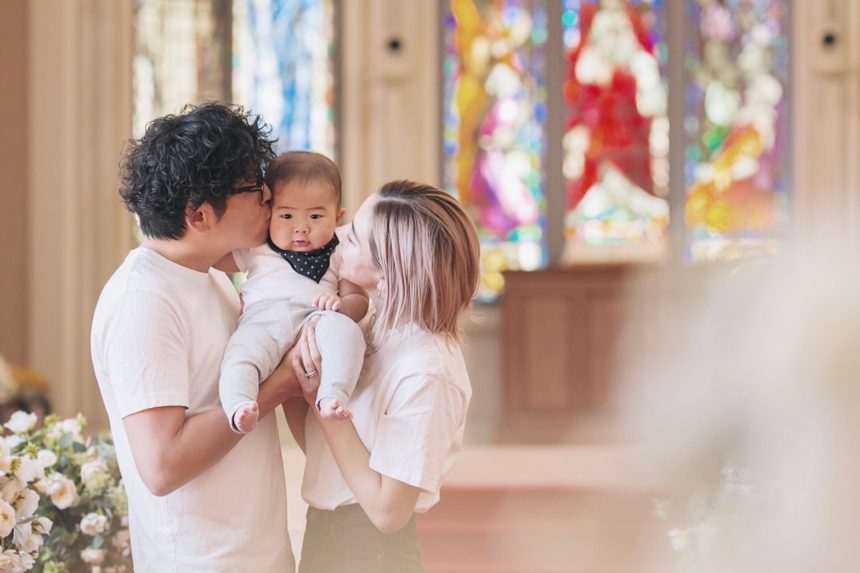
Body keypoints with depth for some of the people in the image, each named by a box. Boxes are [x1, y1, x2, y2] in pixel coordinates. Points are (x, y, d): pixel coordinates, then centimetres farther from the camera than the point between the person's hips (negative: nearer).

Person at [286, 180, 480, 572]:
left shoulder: (426, 373, -24)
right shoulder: (378, 330, -2)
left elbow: (388, 511, -22)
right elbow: (314, 444, 2)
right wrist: (292, 373, -12)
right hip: (325, 538, 7)